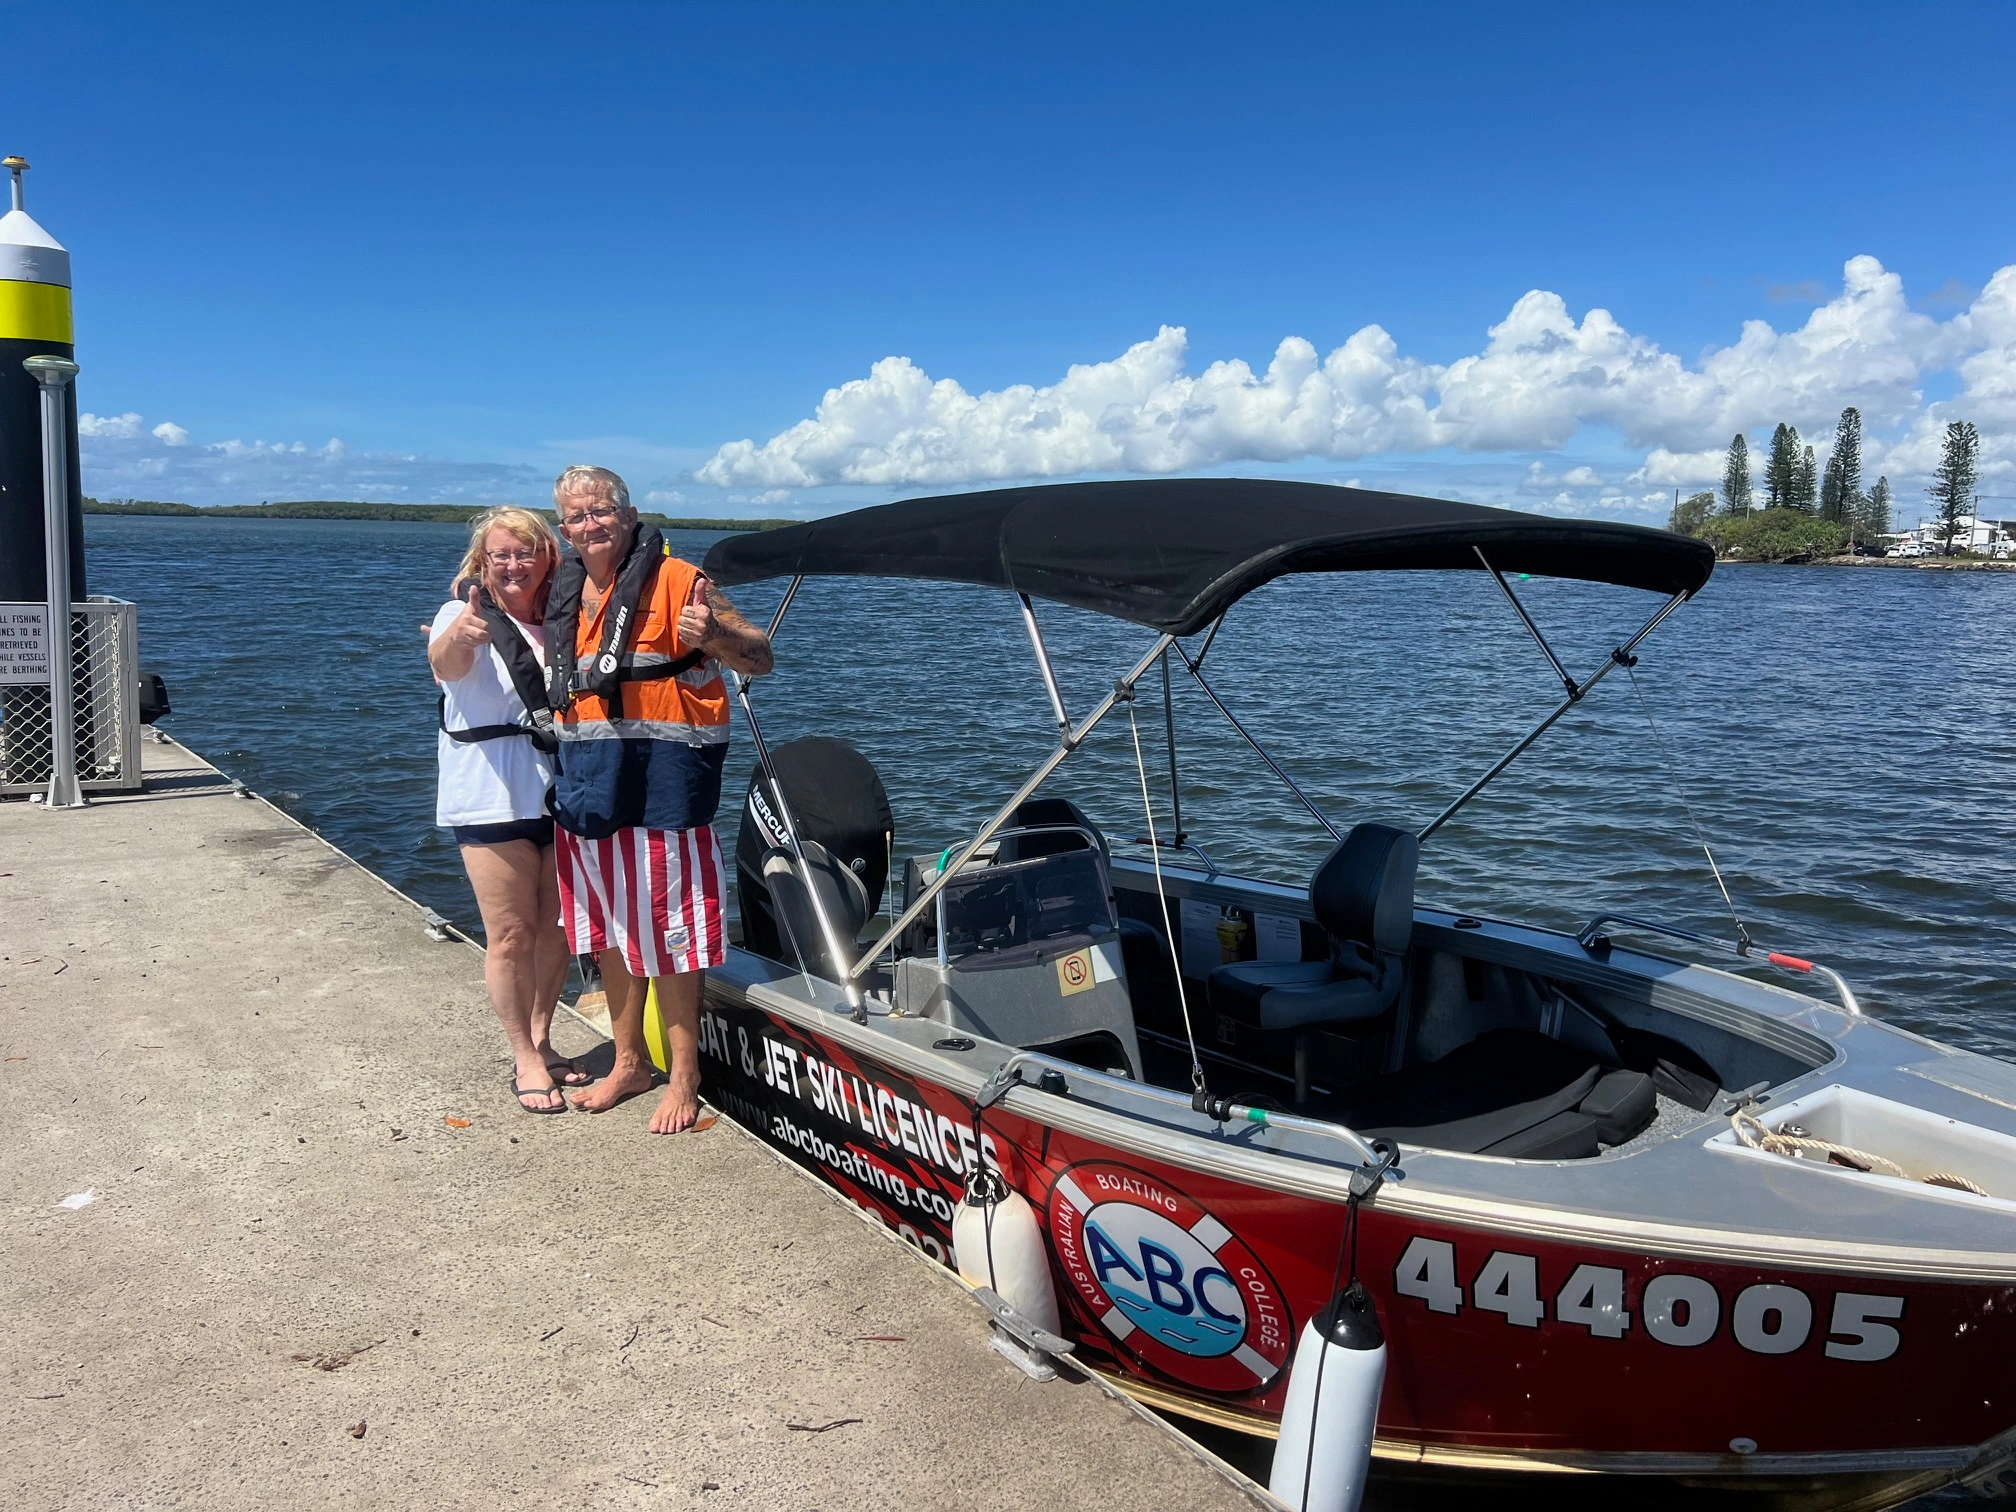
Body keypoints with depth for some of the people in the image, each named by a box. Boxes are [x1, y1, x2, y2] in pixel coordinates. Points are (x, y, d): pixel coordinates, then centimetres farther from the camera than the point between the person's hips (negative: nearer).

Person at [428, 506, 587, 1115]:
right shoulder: (467, 614, -6)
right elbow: (445, 663, -29)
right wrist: (457, 637, -52)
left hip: (561, 794, 5)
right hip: (493, 801, -5)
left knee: (556, 929, 12)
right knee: (511, 936, -1)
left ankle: (541, 1041, 27)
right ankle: (525, 1060, 11)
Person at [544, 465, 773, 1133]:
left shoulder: (674, 579, -8)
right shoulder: (565, 591, 11)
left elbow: (759, 660, -11)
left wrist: (714, 634, -32)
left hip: (661, 778, -7)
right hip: (585, 779, 7)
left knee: (665, 928, -1)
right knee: (606, 926, 16)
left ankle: (683, 1078, 13)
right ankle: (629, 1062, 32)